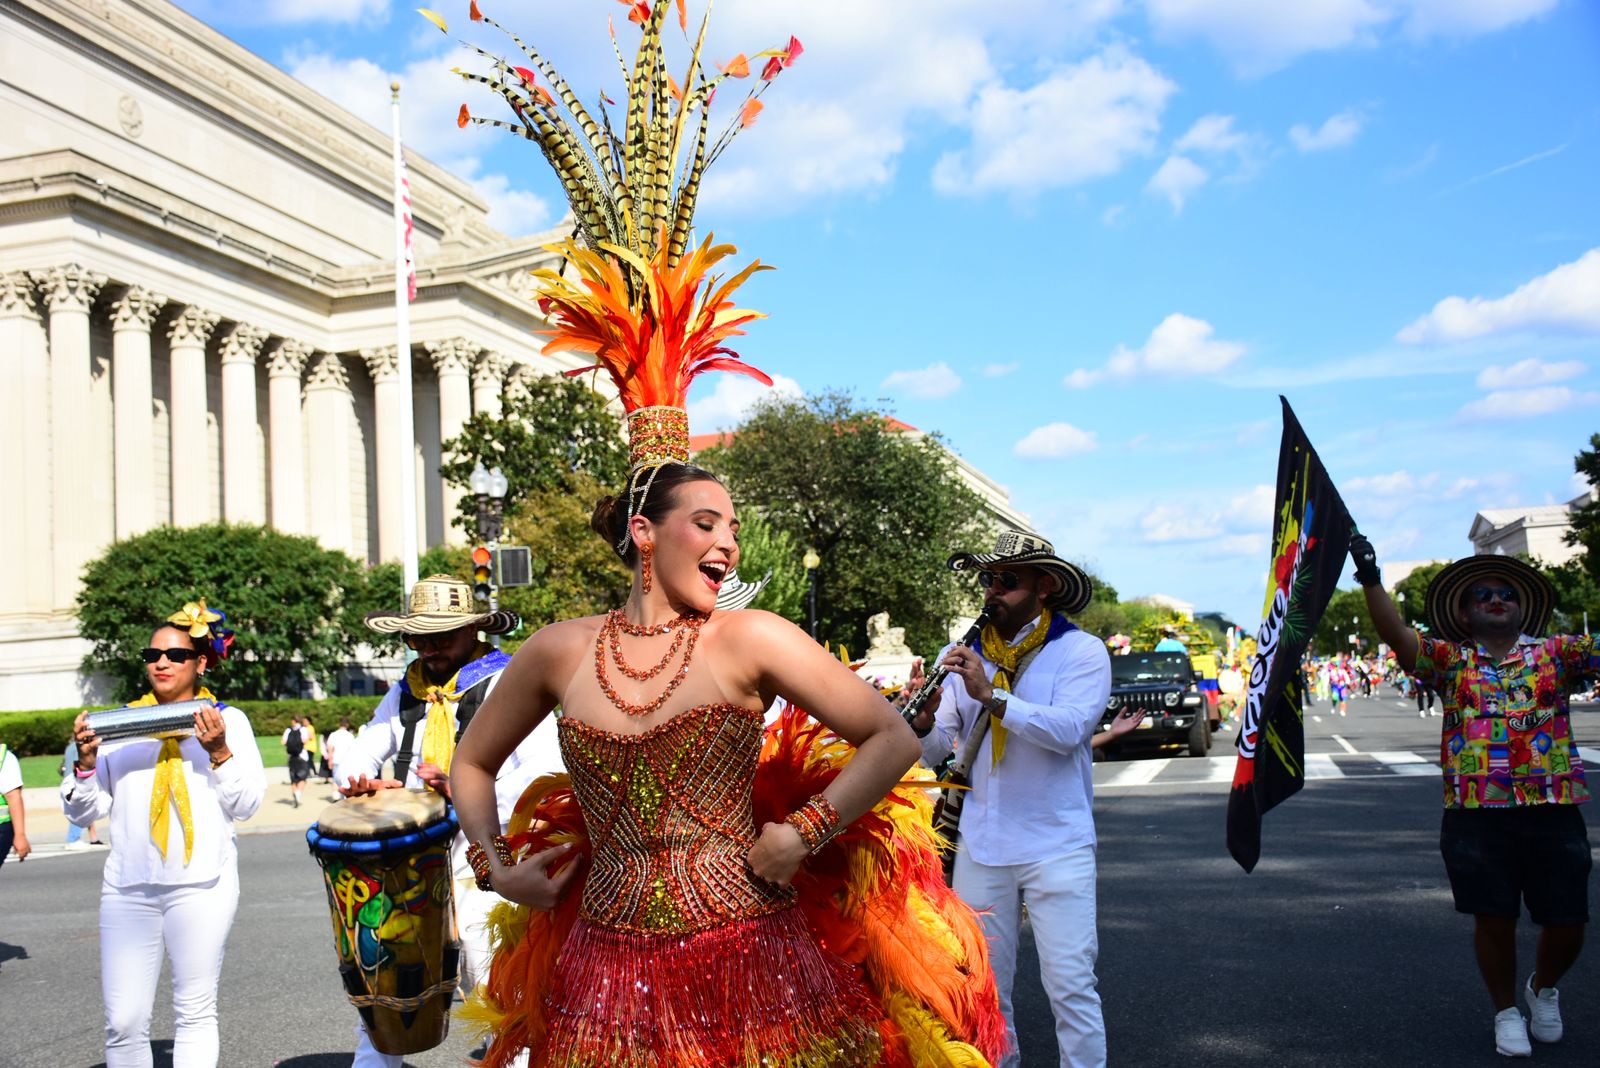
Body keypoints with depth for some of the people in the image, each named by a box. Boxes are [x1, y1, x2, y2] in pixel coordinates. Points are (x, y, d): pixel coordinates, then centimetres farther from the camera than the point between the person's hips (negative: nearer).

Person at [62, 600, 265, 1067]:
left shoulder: (227, 719, 8)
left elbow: (246, 803, 1)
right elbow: (83, 811, 12)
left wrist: (219, 751, -11)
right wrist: (86, 760, -4)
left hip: (200, 884, -2)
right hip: (127, 887, 2)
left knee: (195, 1013, 2)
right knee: (123, 1022, 0)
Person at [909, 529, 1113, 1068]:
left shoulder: (1081, 651, -5)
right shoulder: (960, 655, 5)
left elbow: (1069, 729, -21)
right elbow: (934, 753, 2)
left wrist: (991, 696, -30)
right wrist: (924, 719, -20)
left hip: (1058, 846, -4)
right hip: (981, 845, 4)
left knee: (1070, 985, -3)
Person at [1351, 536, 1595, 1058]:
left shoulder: (1557, 653, 10)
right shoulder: (1451, 661, 6)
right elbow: (1397, 636, -8)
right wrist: (1370, 577, -20)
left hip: (1554, 810, 1)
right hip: (1477, 814, -1)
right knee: (1494, 918, 2)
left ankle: (1543, 988, 36)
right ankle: (1506, 1011, 25)